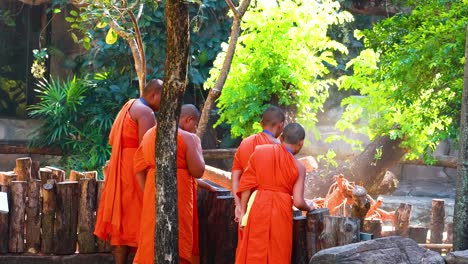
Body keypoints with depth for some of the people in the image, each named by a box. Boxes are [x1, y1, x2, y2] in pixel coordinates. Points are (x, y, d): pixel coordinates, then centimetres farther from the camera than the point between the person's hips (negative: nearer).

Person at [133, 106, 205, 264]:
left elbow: (139, 167, 11)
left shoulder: (149, 134, 11)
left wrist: (148, 192, 16)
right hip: (177, 194, -6)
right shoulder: (187, 138, -10)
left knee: (151, 236, 14)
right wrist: (198, 148, 3)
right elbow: (198, 171, -12)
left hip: (153, 192, 6)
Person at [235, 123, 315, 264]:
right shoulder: (299, 167, 0)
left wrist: (243, 212, 4)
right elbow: (298, 202, -4)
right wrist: (309, 207, 17)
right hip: (281, 213, -1)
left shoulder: (260, 151, 3)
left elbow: (247, 184, 0)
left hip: (258, 208, 1)